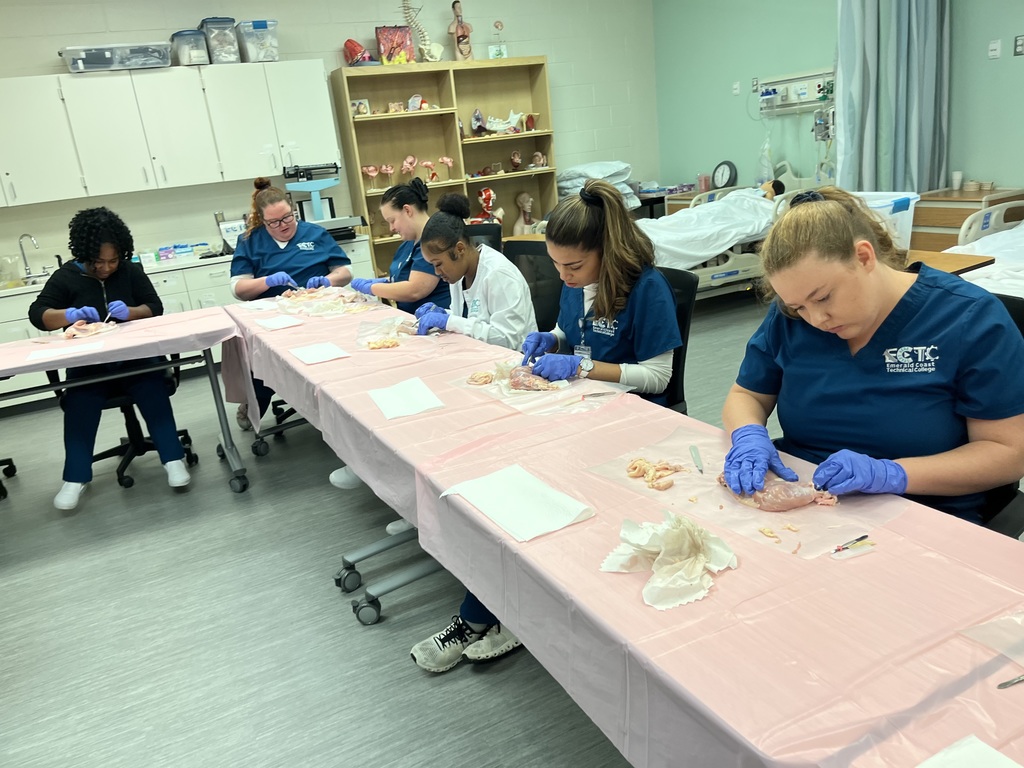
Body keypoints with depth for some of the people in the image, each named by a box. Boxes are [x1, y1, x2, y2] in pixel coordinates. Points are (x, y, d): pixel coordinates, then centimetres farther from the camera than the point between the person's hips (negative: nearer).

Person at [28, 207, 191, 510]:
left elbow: (156, 308, 5)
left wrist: (130, 312, -17)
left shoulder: (131, 271, 8)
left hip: (134, 356, 0)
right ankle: (75, 478, -24)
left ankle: (173, 460, -26)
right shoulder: (66, 277, 4)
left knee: (155, 392, -28)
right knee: (79, 403, -27)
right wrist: (71, 314, -22)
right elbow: (37, 314, -2)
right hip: (87, 363, 0)